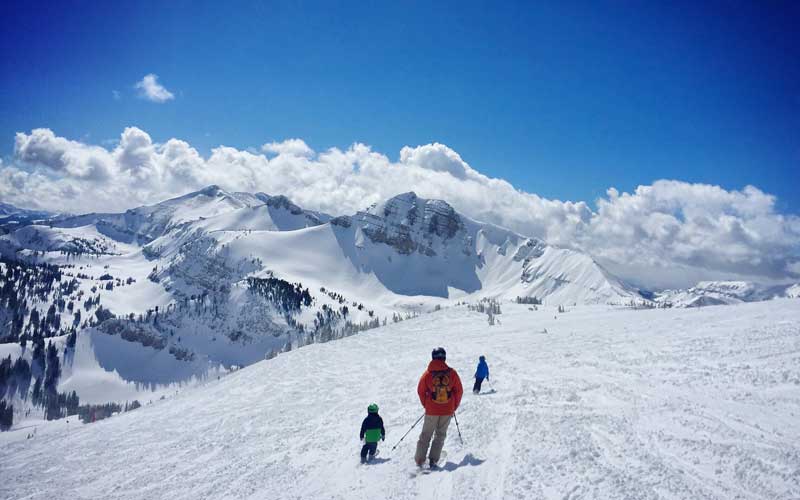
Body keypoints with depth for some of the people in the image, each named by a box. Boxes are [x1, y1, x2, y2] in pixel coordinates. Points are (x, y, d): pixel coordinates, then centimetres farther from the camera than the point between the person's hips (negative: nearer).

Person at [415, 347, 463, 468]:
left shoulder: (427, 374, -7)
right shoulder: (452, 373, -7)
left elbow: (420, 391, 1)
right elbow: (459, 391, -1)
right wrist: (454, 407, 12)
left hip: (431, 411, 0)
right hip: (448, 411, 0)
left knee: (426, 435, 12)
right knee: (440, 435, 14)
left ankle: (419, 460, 9)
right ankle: (433, 459, 8)